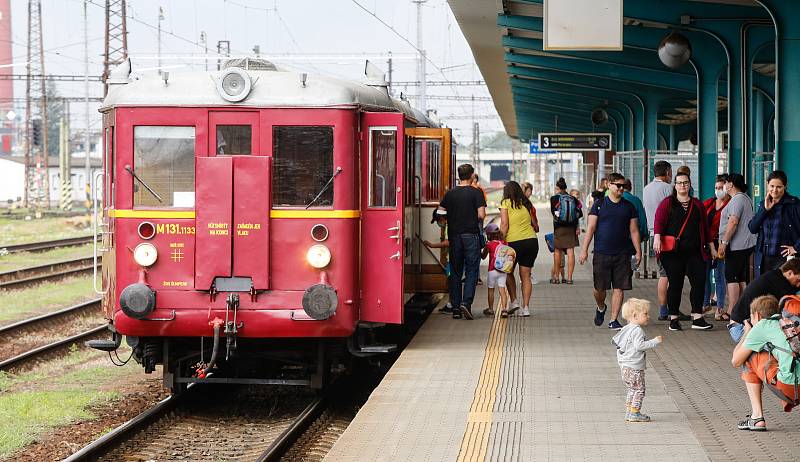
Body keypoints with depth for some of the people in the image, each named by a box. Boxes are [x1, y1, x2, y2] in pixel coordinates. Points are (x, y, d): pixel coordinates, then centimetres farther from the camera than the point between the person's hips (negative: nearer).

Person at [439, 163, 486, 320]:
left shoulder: (450, 193, 5)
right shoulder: (476, 193, -5)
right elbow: (481, 215, -11)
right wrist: (475, 219, 10)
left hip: (454, 235, 3)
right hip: (471, 235, -3)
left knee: (455, 272, 9)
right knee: (472, 271, 1)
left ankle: (456, 308, 7)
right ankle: (466, 302, -16)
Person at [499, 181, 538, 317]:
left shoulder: (506, 203, 1)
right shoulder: (526, 204, 14)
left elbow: (504, 224, -7)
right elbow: (535, 225, 10)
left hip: (514, 241, -4)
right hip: (532, 240, 4)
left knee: (509, 272, 18)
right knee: (525, 275, 8)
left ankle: (514, 301, 8)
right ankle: (525, 307, 3)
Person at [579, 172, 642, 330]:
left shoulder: (629, 207, 8)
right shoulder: (599, 205, 2)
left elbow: (634, 231, 10)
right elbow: (591, 228, 0)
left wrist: (638, 251, 4)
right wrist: (584, 249, -6)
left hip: (622, 254, 2)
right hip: (601, 253, -1)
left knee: (619, 288, -2)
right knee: (600, 287, 2)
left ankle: (613, 320, 6)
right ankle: (601, 308, 33)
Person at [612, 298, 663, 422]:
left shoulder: (627, 329, 14)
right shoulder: (637, 330, -18)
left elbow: (615, 340, 21)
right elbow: (639, 345, -27)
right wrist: (654, 342, -22)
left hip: (625, 366, 10)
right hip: (634, 367, -10)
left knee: (632, 390, 18)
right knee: (639, 390, -4)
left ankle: (629, 412, 21)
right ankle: (635, 413, -4)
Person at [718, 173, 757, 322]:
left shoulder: (737, 199, -14)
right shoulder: (746, 198, 18)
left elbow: (733, 222, -23)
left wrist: (723, 243, -22)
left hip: (736, 246, -10)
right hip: (746, 244, 10)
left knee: (732, 278, -8)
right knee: (742, 279, 12)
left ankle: (731, 311, -10)